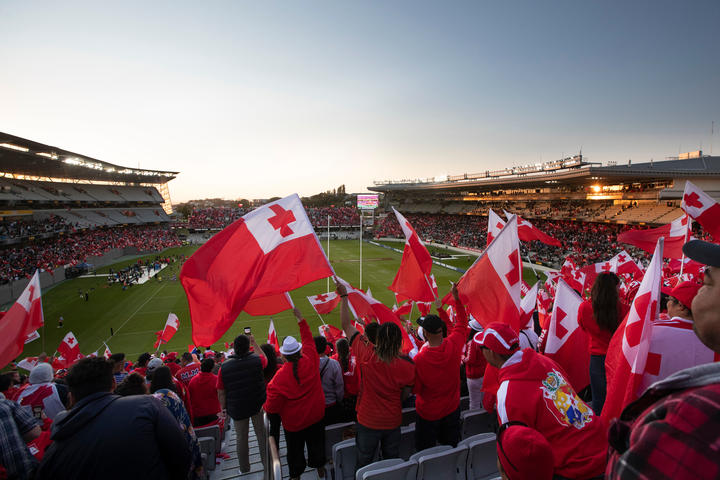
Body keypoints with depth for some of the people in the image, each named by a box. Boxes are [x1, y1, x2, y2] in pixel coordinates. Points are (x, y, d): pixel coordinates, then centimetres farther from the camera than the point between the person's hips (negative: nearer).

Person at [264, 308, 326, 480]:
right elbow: (308, 340, -3)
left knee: (295, 449, 22)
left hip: (294, 422, -3)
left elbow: (272, 408, -17)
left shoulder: (279, 378, -28)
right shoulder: (311, 362, -20)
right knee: (316, 443, 25)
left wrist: (265, 407, 6)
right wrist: (301, 320, 4)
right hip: (316, 415, 3)